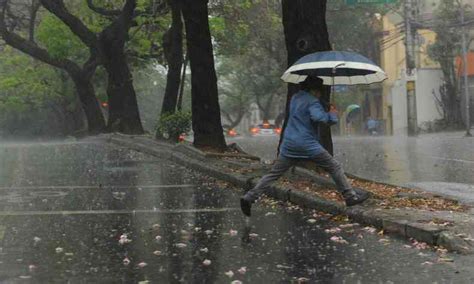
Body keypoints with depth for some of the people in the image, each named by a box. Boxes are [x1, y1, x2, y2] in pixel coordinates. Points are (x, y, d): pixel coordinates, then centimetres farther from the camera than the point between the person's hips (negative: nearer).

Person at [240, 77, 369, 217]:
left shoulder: (294, 98, 17)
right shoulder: (312, 101, -8)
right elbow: (318, 117, -26)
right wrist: (332, 115, -7)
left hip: (289, 144, 7)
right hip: (308, 145, -7)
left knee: (274, 173, 8)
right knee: (335, 168, 6)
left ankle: (249, 198, -1)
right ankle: (350, 196, 9)